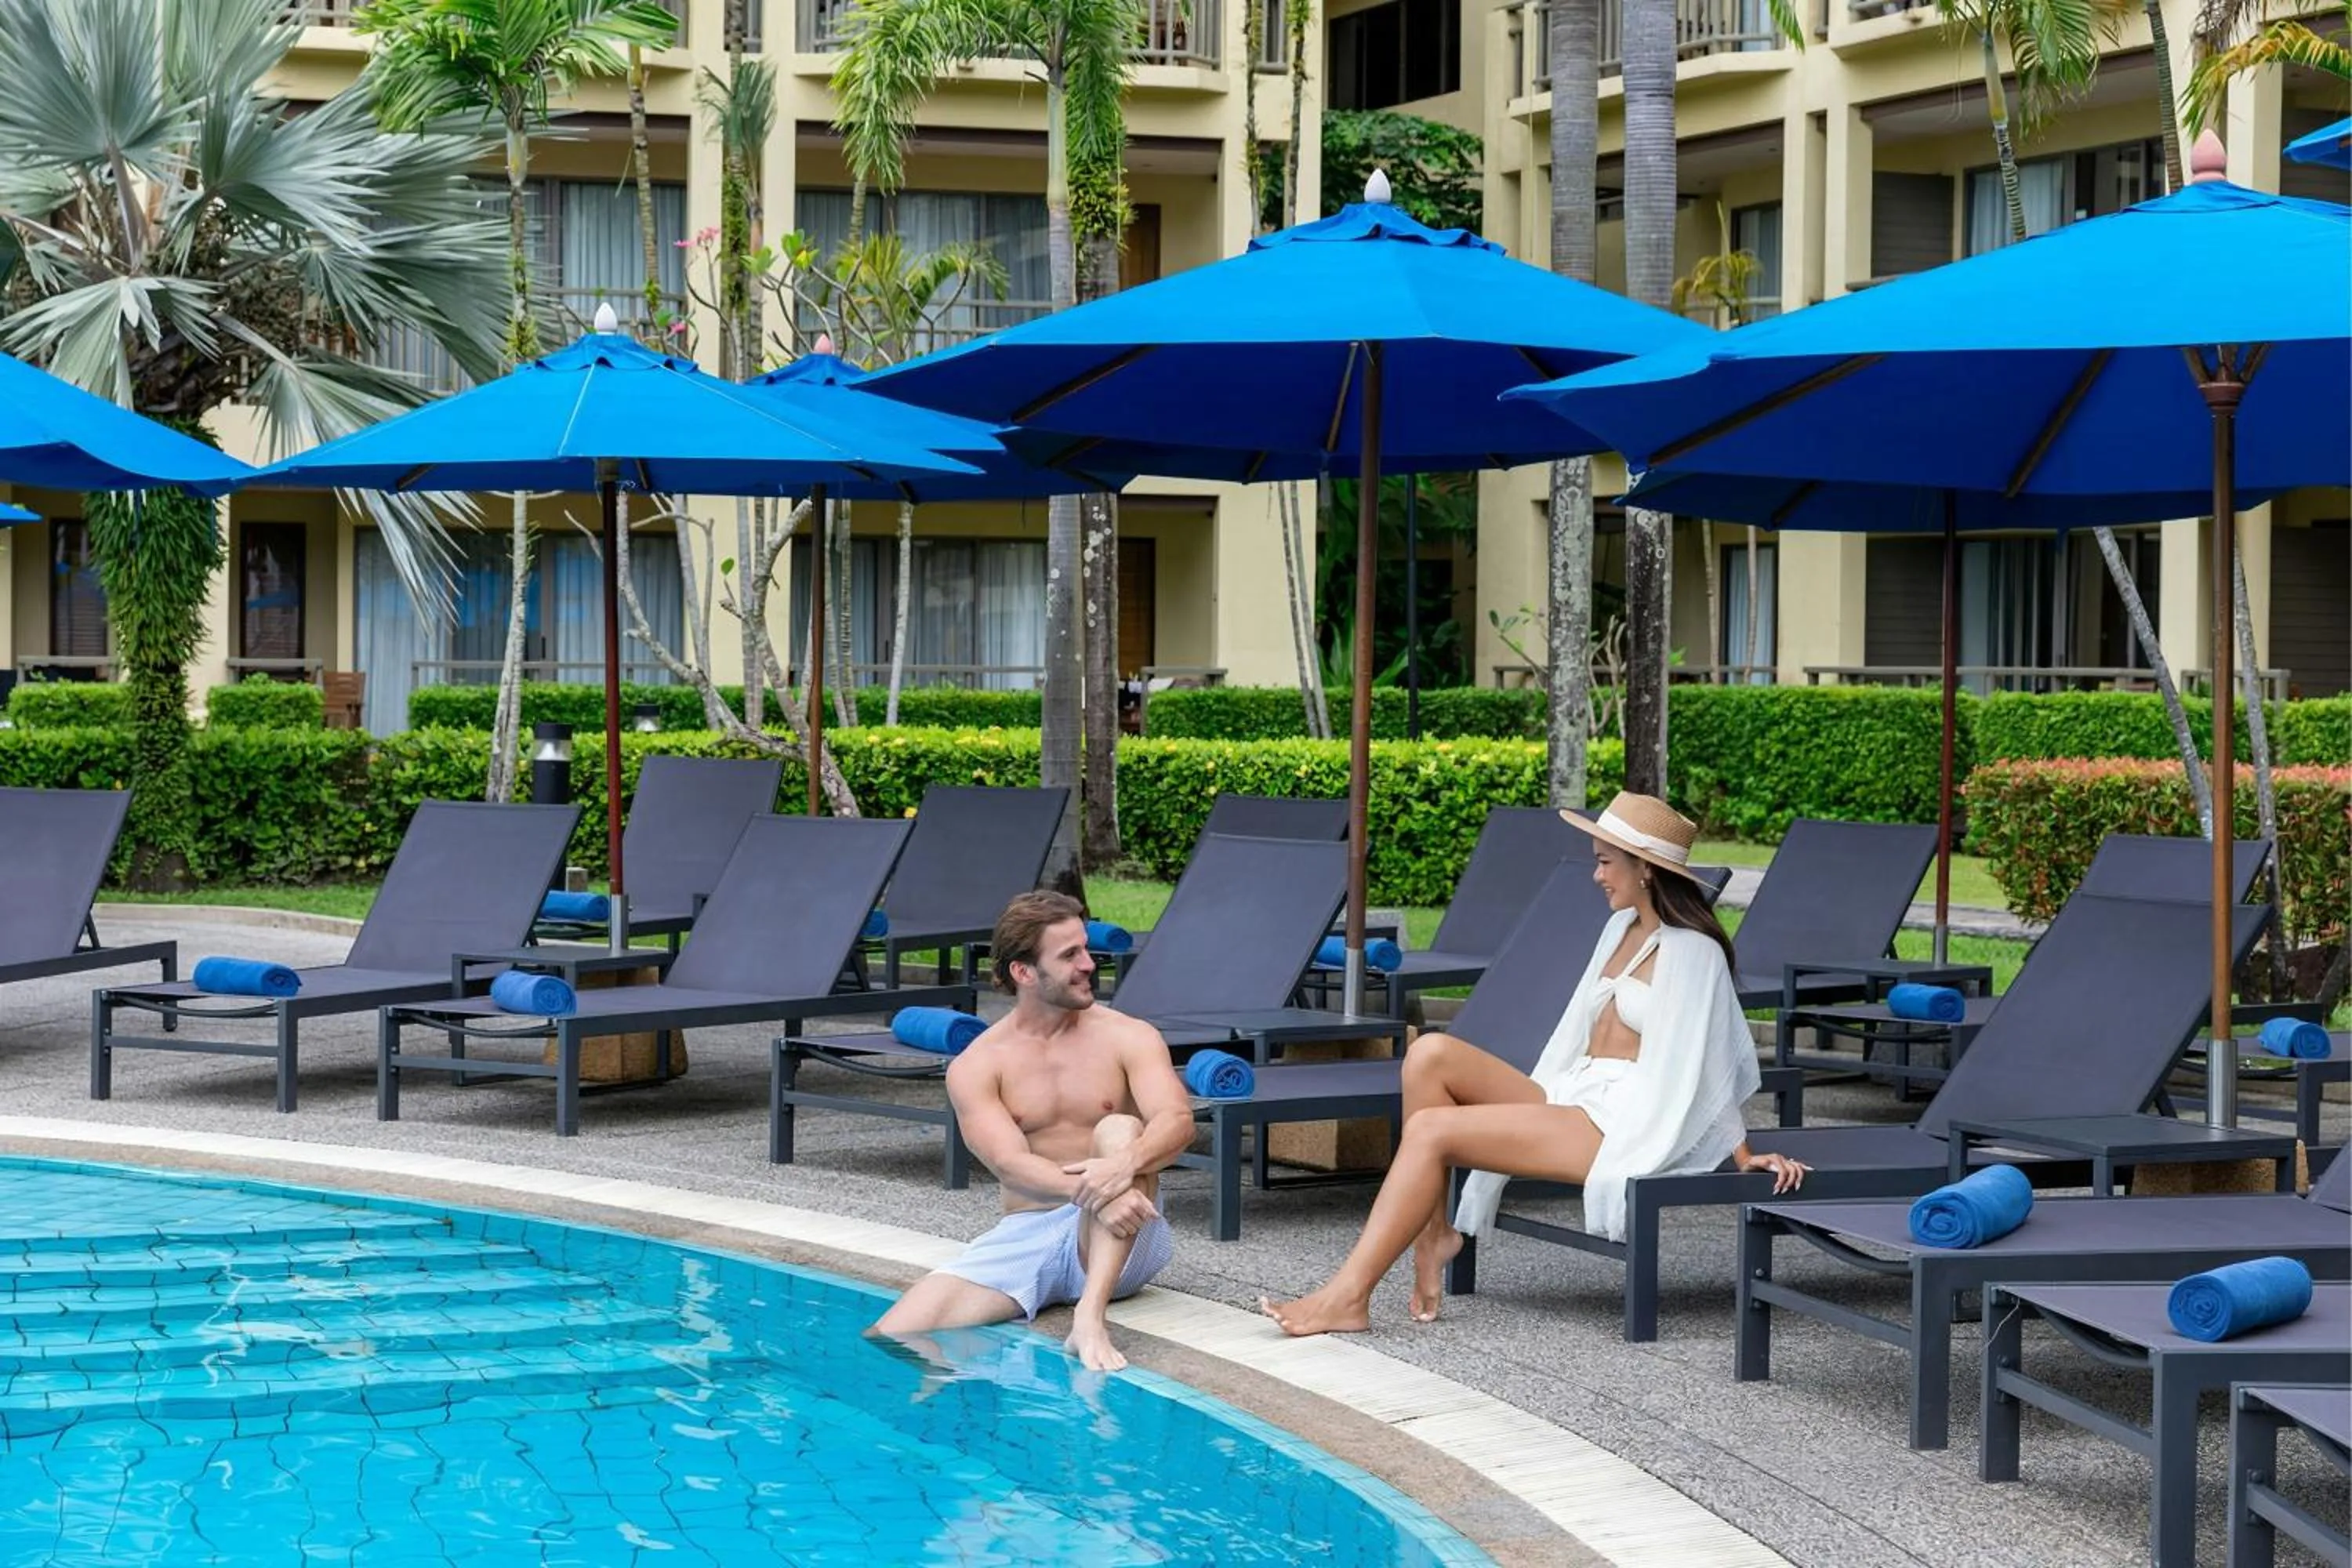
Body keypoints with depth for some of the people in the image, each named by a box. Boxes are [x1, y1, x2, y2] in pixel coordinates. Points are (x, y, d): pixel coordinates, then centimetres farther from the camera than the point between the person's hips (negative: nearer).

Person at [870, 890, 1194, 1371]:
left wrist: (1127, 1162, -39)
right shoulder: (975, 1067, 0)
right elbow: (1012, 1165, -15)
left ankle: (1091, 1320, -41)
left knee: (1118, 1130, -33)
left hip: (1116, 1247, 0)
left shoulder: (1129, 1038, 1)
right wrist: (1088, 1190, -36)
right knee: (892, 1339, -23)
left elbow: (1178, 1121, -16)